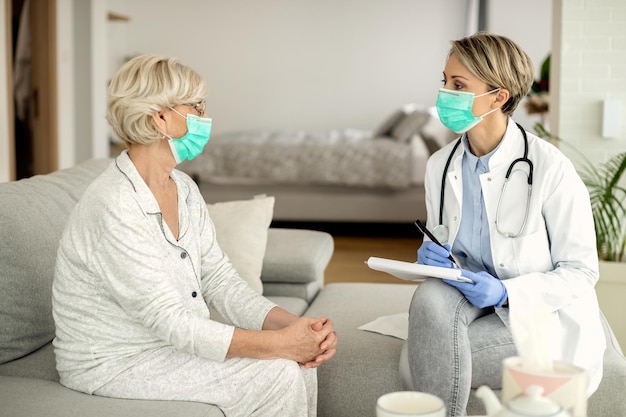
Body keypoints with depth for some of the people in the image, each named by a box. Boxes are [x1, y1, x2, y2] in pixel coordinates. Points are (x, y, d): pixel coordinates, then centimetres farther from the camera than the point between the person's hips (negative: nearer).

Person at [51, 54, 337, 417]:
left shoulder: (184, 189, 4)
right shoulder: (113, 208, -24)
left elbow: (220, 282, 1)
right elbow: (171, 322, -26)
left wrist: (293, 325, -15)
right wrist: (278, 343, -27)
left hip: (173, 346, 8)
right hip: (114, 365, -8)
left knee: (301, 365, -8)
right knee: (277, 376, -19)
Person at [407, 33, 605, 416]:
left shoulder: (550, 168, -16)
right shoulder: (439, 166, 2)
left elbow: (581, 271, -10)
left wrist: (505, 292, -23)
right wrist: (432, 256, -9)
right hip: (469, 298, 5)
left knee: (426, 359, -27)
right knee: (430, 295, -30)